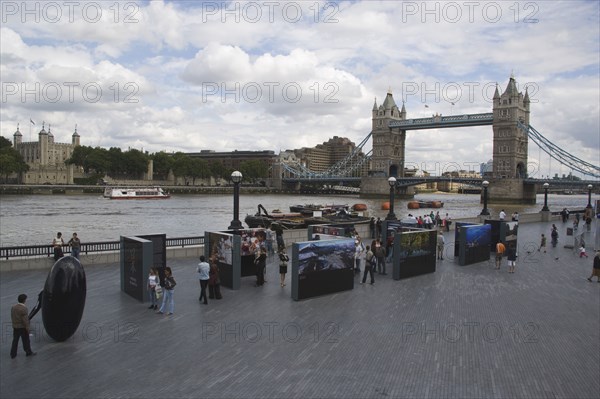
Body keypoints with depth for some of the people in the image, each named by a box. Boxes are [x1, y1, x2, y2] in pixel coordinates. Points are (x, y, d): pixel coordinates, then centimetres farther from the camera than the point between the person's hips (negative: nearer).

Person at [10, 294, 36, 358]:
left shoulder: (13, 307, 1)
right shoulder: (24, 308, -22)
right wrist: (27, 328, -14)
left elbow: (12, 317, 8)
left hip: (15, 327, 6)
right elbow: (25, 320, -21)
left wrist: (15, 324, 18)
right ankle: (28, 352, 21)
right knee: (26, 340, 8)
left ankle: (13, 354, 16)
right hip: (22, 327, -6)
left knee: (15, 340, 13)